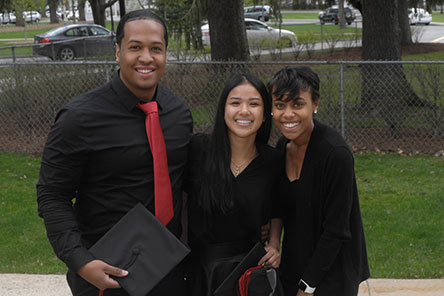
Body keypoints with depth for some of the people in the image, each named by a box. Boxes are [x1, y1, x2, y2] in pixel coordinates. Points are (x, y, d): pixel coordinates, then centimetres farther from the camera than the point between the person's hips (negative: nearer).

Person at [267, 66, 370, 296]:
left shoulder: (336, 154, -23)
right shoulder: (283, 146, -1)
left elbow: (336, 231, -20)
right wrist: (273, 241, -8)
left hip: (330, 274, -6)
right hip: (293, 265, 6)